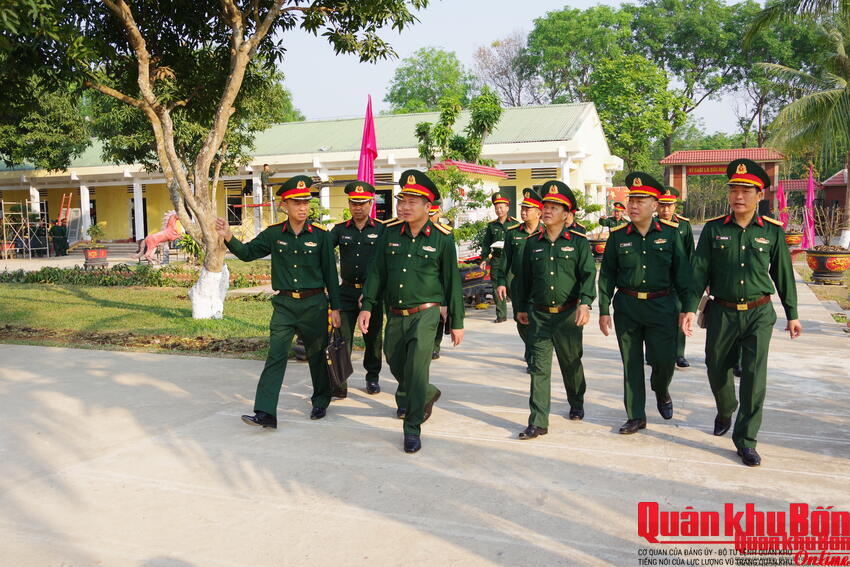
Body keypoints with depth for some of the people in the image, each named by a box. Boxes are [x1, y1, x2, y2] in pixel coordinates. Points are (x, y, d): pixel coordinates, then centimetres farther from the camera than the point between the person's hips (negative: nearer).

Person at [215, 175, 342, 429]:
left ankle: (321, 403, 31)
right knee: (275, 356, -5)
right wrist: (229, 238, -14)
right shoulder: (274, 234, 1)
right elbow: (247, 253, 6)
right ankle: (265, 413, -6)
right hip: (284, 304, 2)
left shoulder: (320, 234, -4)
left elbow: (330, 272, -1)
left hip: (314, 303, -1)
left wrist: (335, 307, 0)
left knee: (317, 355, 12)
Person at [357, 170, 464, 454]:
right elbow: (377, 272, 6)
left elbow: (452, 282, -2)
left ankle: (413, 429, 3)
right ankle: (427, 395, 49)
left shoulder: (442, 238, -8)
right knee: (396, 366, 19)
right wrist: (367, 306, -2)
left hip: (425, 313, -5)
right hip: (395, 315, 5)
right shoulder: (390, 232, 0)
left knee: (416, 371, -12)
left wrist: (457, 322, -1)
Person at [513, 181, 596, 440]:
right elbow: (524, 276, 14)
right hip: (539, 314, 2)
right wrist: (521, 307, 18)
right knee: (539, 367, -2)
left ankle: (576, 404, 41)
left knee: (571, 363, 15)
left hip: (568, 314, -2)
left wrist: (585, 303, -22)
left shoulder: (578, 241, -3)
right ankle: (538, 422, 0)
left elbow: (588, 274, -8)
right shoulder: (533, 242, 6)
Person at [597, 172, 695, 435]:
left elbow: (682, 273, 1)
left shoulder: (670, 233, -1)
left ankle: (661, 391, 32)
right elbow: (606, 275, 4)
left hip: (661, 306, -1)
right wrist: (604, 310, 0)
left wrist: (688, 308, -3)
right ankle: (636, 416, 20)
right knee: (631, 364, 7)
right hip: (627, 307, 1)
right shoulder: (618, 236, 1)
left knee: (663, 360, -3)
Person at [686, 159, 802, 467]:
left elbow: (783, 274, 6)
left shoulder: (773, 231, -1)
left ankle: (746, 439, 6)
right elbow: (699, 271, -2)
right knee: (717, 370, 14)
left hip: (759, 314, -1)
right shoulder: (713, 229, -2)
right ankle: (725, 411, 45)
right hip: (722, 313, 1)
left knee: (754, 376, -6)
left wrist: (792, 315, 9)